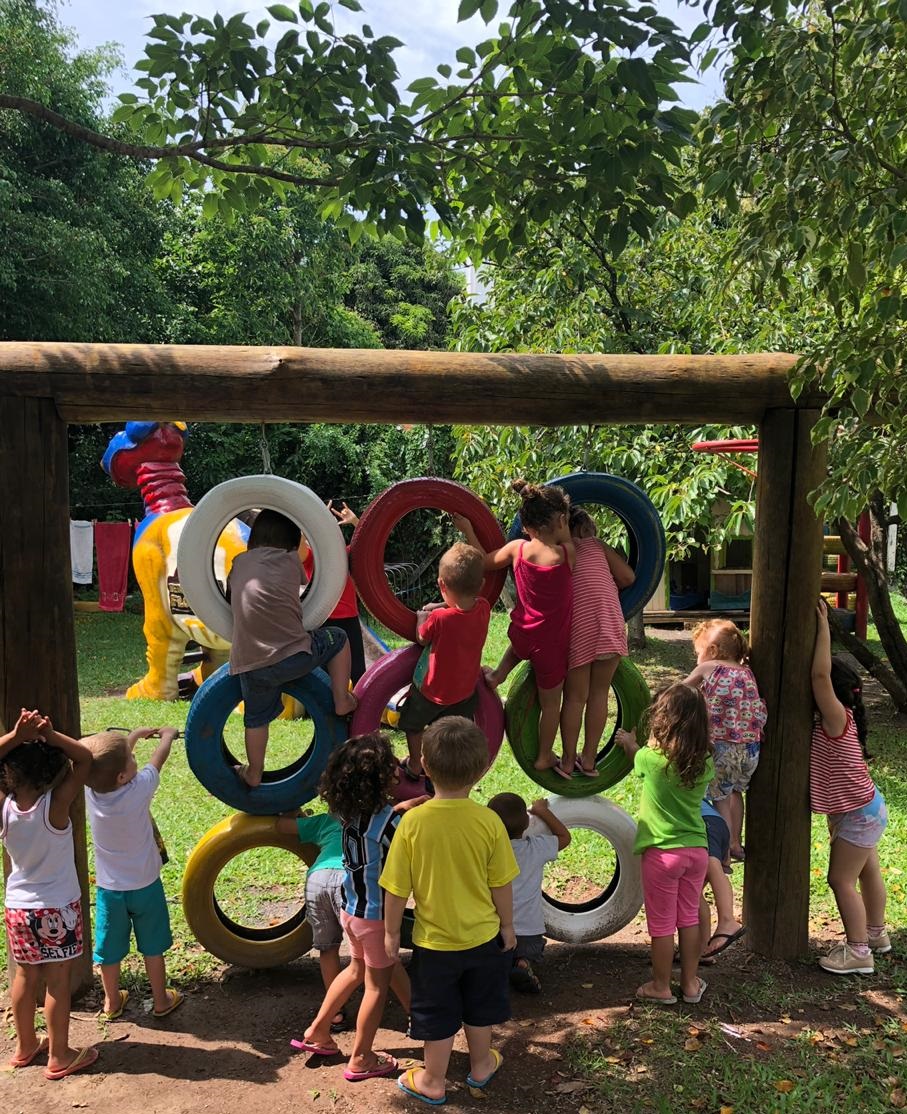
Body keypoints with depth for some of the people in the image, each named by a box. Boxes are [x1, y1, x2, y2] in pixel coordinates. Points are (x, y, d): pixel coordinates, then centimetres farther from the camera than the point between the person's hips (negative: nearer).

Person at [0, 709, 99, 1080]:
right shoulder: (55, 806, -25)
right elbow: (84, 758, -21)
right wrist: (50, 735, -30)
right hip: (57, 909, -4)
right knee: (57, 982, 9)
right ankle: (59, 1057, 22)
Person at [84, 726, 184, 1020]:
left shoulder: (90, 791, -18)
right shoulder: (139, 789, -28)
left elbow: (110, 761, 2)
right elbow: (158, 758, -10)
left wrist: (135, 735, 16)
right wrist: (167, 735, 10)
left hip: (108, 887, 3)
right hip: (144, 885, -3)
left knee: (110, 947, 20)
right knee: (152, 946, 17)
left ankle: (112, 1001, 37)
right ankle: (161, 1000, 31)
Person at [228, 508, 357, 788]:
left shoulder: (239, 563, 12)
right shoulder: (290, 560, 5)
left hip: (249, 664, 4)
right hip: (293, 657, -3)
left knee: (256, 718, 24)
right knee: (337, 639, 22)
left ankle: (253, 774, 38)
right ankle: (342, 702, 25)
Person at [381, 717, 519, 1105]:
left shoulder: (412, 821, -23)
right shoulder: (489, 821, -20)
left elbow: (397, 889, -14)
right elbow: (502, 884, -9)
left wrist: (391, 932, 2)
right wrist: (507, 926, 8)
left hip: (434, 940, -1)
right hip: (483, 935, 2)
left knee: (438, 1015, 20)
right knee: (479, 1008, 26)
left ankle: (433, 1082, 38)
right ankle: (481, 1066, 47)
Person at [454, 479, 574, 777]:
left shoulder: (516, 549, -12)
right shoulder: (567, 554, -21)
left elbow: (484, 561, 7)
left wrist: (467, 530, 14)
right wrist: (562, 512, 9)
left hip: (521, 634, 3)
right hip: (550, 643, -3)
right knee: (551, 701, 19)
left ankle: (499, 674, 35)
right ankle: (545, 757, 33)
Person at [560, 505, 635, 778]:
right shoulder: (596, 546, 11)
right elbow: (628, 577, 7)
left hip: (576, 627, 0)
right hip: (609, 623, 0)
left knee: (575, 697, 10)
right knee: (599, 693, 11)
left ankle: (568, 760, 18)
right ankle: (589, 759, 18)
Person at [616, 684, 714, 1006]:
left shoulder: (653, 758, -17)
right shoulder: (705, 763, -6)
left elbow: (635, 753, 6)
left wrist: (628, 740, 31)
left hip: (662, 853, -4)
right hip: (696, 849, 4)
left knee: (662, 925, 9)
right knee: (689, 918, 19)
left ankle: (661, 987, 23)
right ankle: (691, 983, 31)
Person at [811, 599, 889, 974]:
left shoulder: (837, 718, -26)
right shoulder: (831, 721, -1)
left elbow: (821, 673, -38)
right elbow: (819, 674, 6)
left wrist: (823, 625, -34)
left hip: (859, 814, -9)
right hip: (862, 810, 9)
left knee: (841, 880, -2)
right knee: (867, 873, 22)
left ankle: (858, 952, 8)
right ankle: (875, 933, 39)